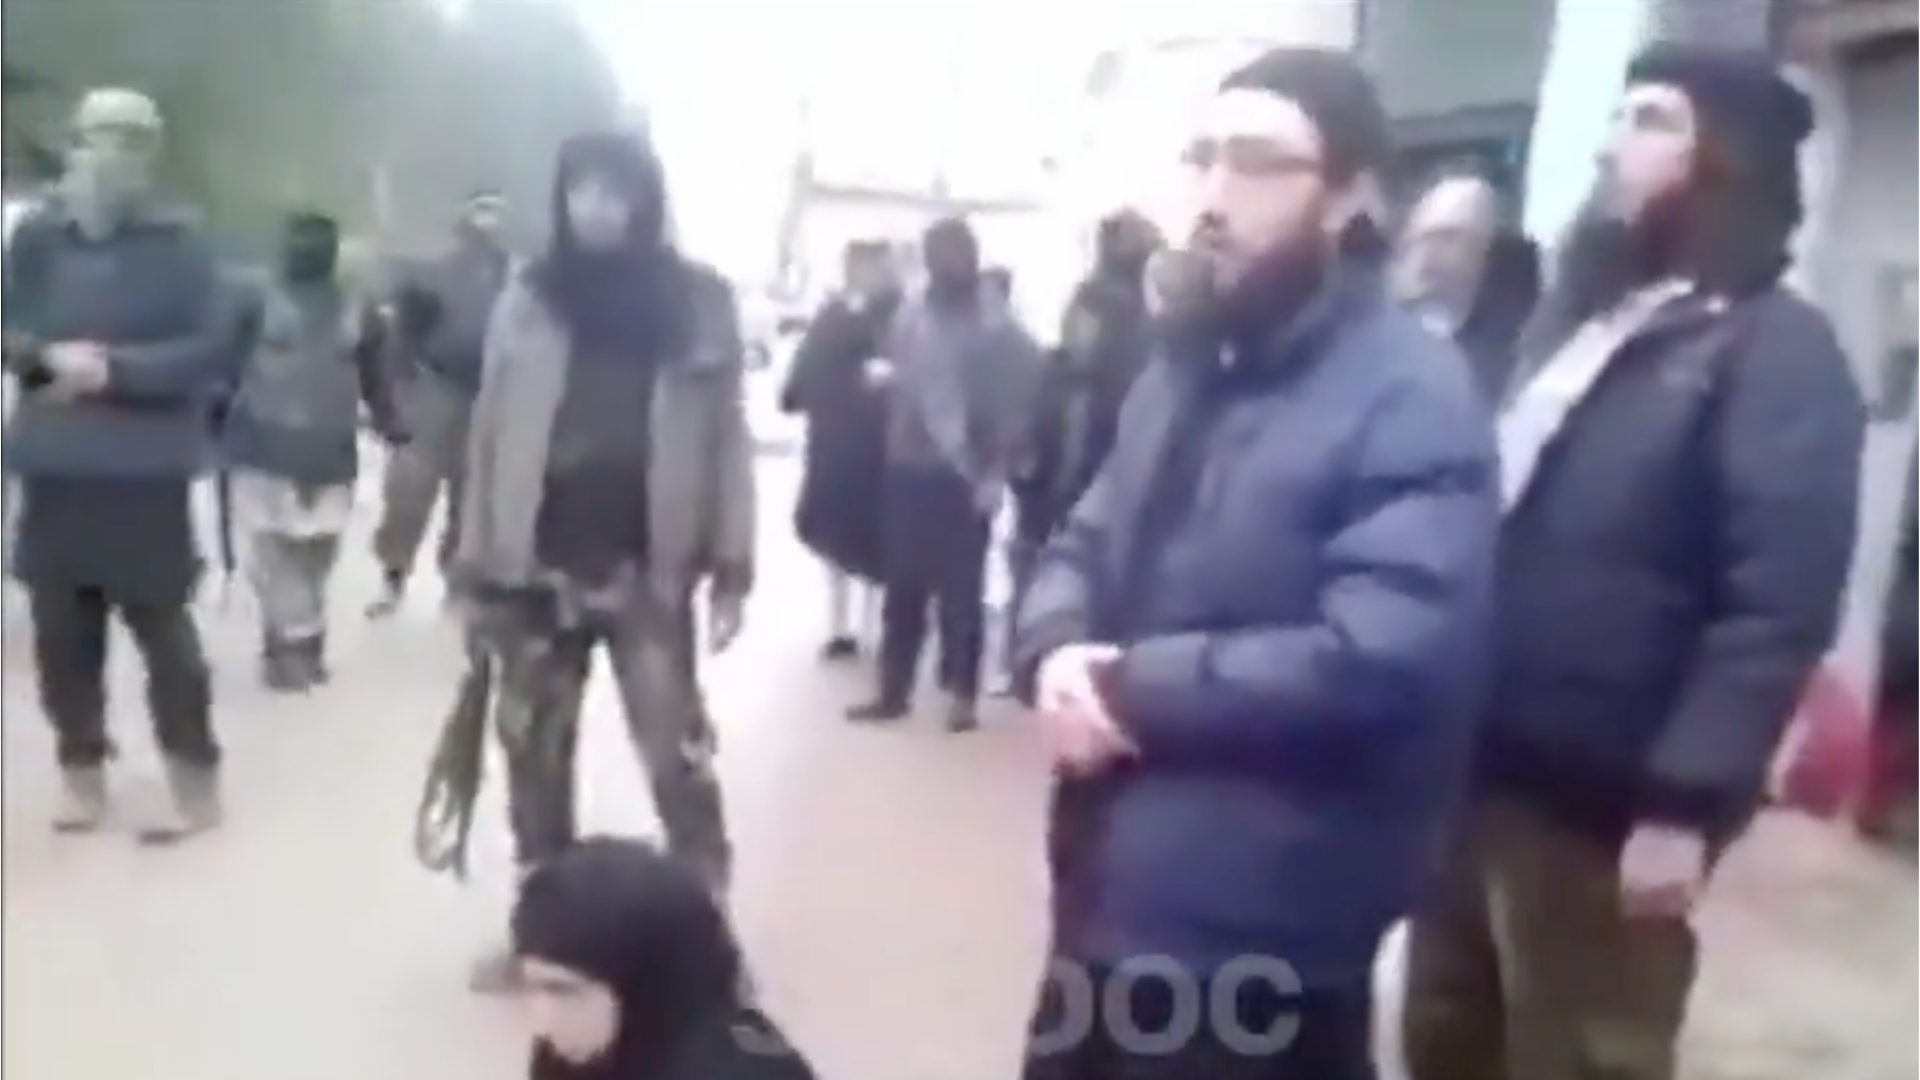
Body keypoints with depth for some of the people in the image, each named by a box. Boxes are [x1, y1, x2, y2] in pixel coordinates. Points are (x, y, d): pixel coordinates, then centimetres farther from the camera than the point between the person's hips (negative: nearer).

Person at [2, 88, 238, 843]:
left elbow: (208, 350, -10)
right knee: (61, 631, 10)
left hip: (146, 471, -3)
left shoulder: (178, 241, -6)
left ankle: (195, 778, 18)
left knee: (162, 626, 4)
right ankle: (81, 767, 28)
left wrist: (114, 369, -20)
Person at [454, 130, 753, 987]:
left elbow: (726, 436, 0)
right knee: (534, 752, 11)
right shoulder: (528, 298, 5)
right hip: (538, 565, 3)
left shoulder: (698, 301, 1)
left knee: (678, 757, -2)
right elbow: (491, 433, 5)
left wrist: (731, 567, -6)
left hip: (648, 569, -2)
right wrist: (476, 564, 2)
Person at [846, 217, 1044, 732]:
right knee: (903, 586, 8)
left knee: (961, 590, 3)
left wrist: (997, 471, -12)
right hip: (908, 471, 4)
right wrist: (882, 376, -6)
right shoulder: (909, 314, 11)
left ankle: (963, 695, 12)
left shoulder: (997, 325, -2)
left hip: (966, 477, -4)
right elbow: (891, 377, 17)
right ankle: (894, 690, 17)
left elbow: (1017, 401, -7)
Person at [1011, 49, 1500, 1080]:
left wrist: (1134, 688, -20)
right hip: (1109, 887, 9)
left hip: (1261, 929, -8)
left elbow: (1383, 659, -28)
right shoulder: (1181, 370, 13)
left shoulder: (1410, 397, -17)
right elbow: (1082, 546, 14)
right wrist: (1057, 654, -10)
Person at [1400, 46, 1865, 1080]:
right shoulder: (1575, 319, 17)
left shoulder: (1774, 350, -8)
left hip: (1599, 807, -7)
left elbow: (1777, 603, -17)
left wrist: (1687, 804, -22)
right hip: (1474, 772, 7)